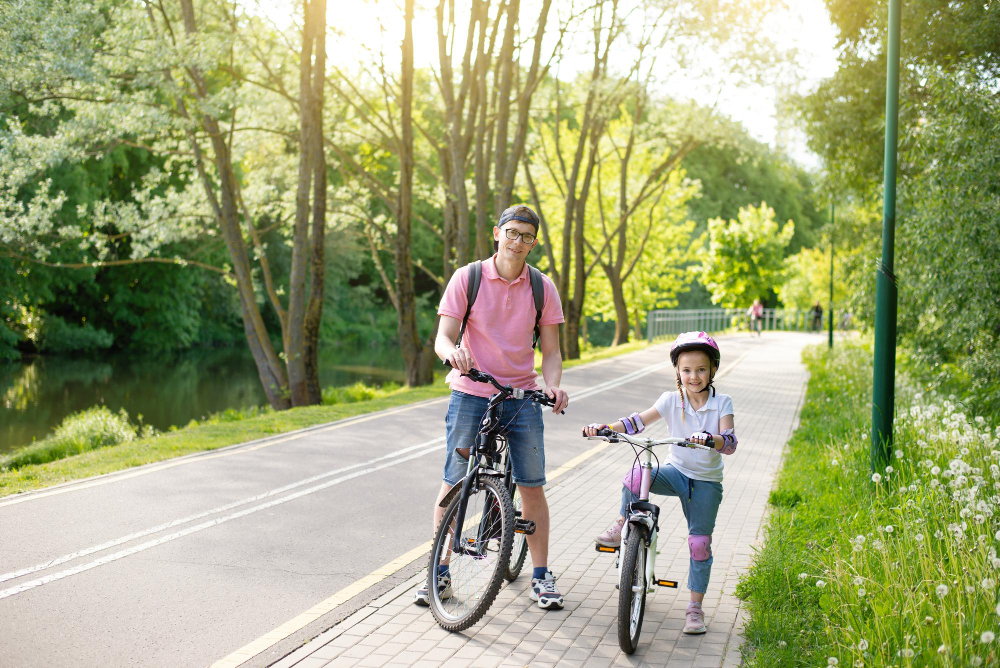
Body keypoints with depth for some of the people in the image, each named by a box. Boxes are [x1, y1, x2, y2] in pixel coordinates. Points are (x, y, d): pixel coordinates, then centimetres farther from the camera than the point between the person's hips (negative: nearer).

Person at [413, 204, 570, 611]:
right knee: (453, 483, 0)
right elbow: (443, 337, -7)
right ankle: (440, 573, 13)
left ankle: (541, 576, 13)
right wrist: (452, 351, -31)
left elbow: (550, 350, 4)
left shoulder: (543, 288, 2)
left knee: (532, 486, 1)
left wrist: (553, 385, -16)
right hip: (470, 393, -1)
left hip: (521, 395, 1)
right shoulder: (467, 278, -3)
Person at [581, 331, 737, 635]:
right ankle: (622, 524, -6)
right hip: (676, 472, 1)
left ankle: (695, 607, 13)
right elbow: (638, 421, -11)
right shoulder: (671, 400, -4)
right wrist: (604, 427, -27)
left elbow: (730, 443, -21)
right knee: (635, 477, -30)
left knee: (700, 544, -1)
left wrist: (709, 439, -43)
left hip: (706, 481, -1)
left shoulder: (722, 403, -8)